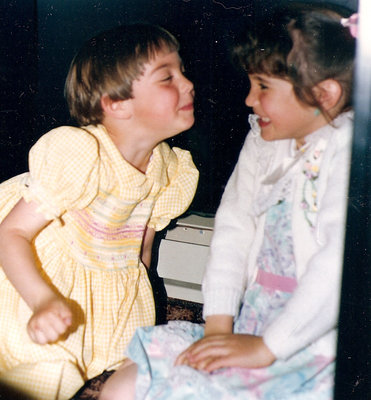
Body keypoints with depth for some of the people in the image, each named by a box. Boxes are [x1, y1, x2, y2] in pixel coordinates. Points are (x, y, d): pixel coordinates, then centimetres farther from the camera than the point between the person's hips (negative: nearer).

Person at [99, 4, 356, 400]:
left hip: (313, 346, -6)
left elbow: (340, 266, -24)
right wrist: (218, 326, -4)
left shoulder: (349, 152, -15)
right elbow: (233, 226, 4)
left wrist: (266, 348, -19)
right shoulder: (263, 141, 9)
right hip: (250, 329, 7)